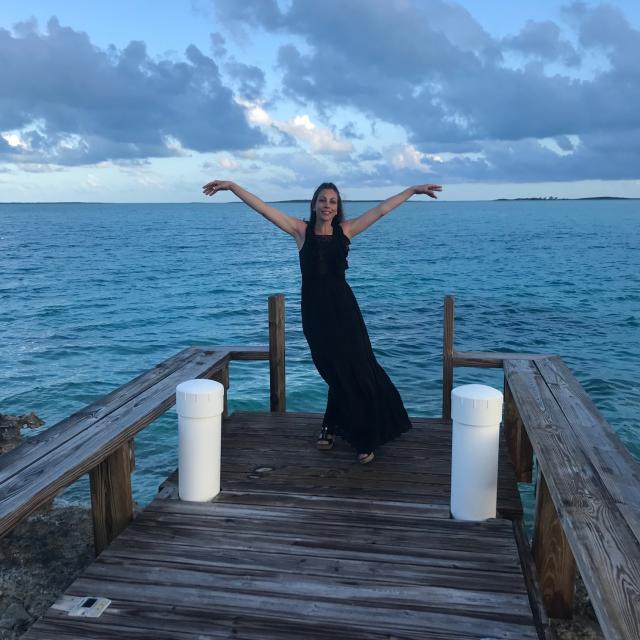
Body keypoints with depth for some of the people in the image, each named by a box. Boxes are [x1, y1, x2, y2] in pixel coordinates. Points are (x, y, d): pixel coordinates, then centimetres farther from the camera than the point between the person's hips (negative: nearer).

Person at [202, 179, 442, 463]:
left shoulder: (346, 230, 4)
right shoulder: (301, 230, 1)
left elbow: (382, 209, 6)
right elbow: (263, 207, -5)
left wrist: (413, 190, 8)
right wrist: (232, 186, -11)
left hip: (343, 307, 1)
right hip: (314, 309, -1)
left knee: (356, 368, -1)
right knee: (337, 371, 9)